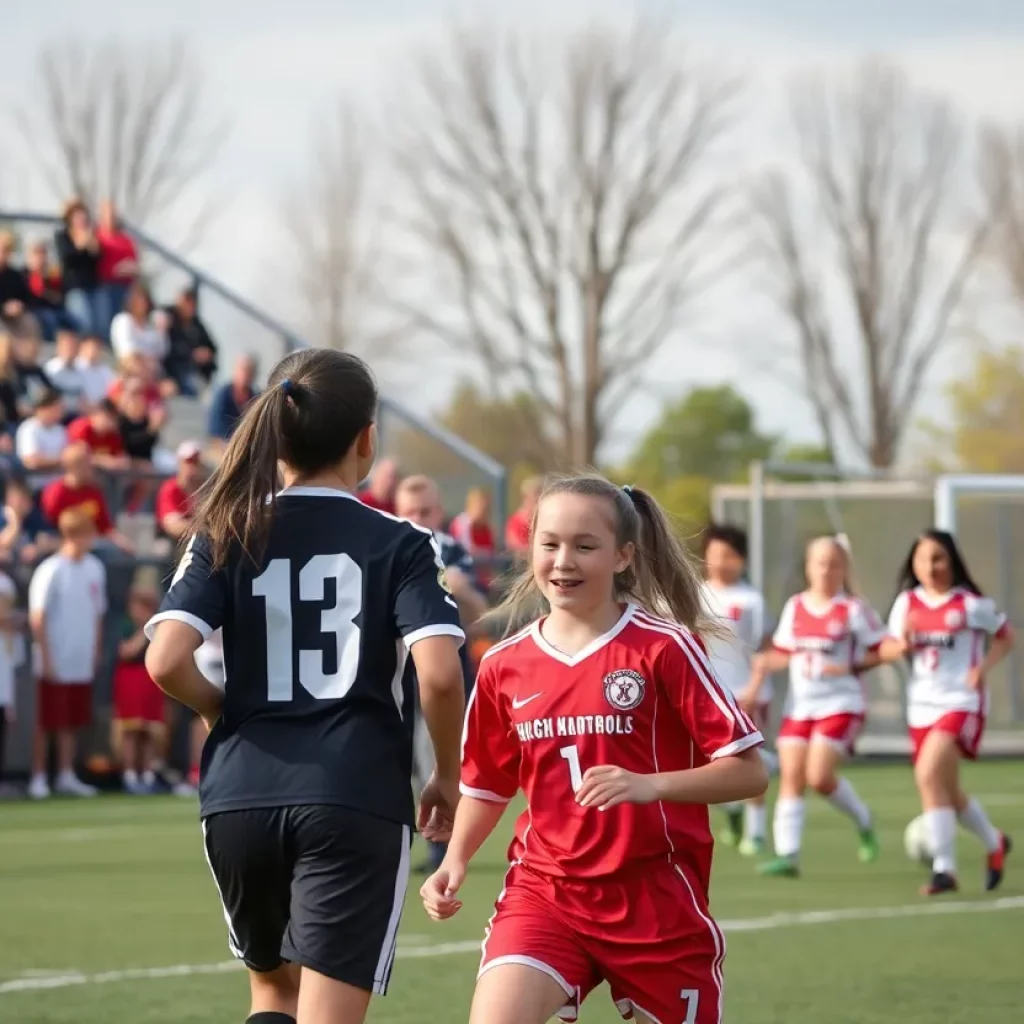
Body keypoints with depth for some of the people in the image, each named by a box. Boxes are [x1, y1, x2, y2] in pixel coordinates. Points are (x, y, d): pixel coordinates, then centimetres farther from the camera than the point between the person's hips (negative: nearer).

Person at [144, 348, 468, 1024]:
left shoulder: (227, 533, 4)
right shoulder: (399, 544, -2)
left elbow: (166, 662, -9)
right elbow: (440, 675, -14)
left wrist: (219, 709, 12)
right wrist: (448, 777, 3)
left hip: (240, 793, 3)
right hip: (358, 797, -3)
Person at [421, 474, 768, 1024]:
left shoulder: (664, 648, -7)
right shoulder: (504, 666, 4)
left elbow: (749, 771, -10)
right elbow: (487, 785, 19)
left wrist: (650, 784, -25)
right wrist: (454, 861, 2)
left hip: (656, 896, -2)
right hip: (544, 889, 2)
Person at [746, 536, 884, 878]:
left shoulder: (854, 610, -4)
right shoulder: (794, 608, 10)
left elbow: (882, 652, -4)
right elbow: (783, 654, 19)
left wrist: (849, 667, -17)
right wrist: (763, 665, 1)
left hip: (840, 705, -5)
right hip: (799, 705, 5)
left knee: (819, 776, -16)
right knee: (790, 775, -6)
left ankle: (863, 821, 10)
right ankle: (787, 854, -6)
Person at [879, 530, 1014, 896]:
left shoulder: (972, 604, -6)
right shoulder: (907, 603, 6)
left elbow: (1006, 637, 4)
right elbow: (886, 650, 8)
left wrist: (984, 666, -12)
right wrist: (902, 644, -14)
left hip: (962, 702, -6)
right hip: (922, 705, 6)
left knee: (928, 775, -23)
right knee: (946, 792, 11)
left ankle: (944, 868, -18)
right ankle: (994, 842, 38)